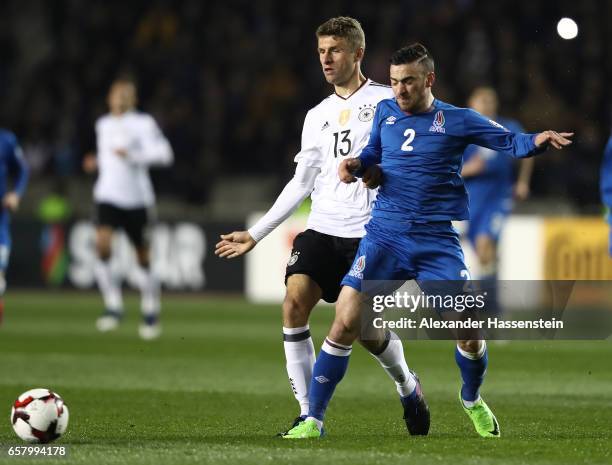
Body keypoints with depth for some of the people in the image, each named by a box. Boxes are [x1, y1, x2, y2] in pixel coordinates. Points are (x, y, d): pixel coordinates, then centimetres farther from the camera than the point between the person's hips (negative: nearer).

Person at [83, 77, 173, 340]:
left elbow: (164, 154, -14)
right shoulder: (103, 125, 14)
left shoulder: (144, 123, -3)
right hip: (108, 197, 3)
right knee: (102, 245, -21)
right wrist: (97, 163, 12)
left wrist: (133, 156, -23)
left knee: (143, 257, 7)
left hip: (137, 198, -3)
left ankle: (151, 314, 24)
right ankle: (113, 306, -15)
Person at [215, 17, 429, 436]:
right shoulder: (317, 117, 18)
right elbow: (300, 184, 20)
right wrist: (256, 234, 18)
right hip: (321, 228, 5)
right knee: (295, 302, -17)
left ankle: (407, 386, 27)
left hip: (369, 232, -5)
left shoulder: (387, 101, 1)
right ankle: (308, 414, -13)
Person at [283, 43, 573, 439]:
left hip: (437, 242, -2)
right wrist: (357, 165, 1)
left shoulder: (456, 120, -1)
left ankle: (472, 401, 25)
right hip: (385, 237, 2)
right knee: (346, 324, -10)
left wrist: (537, 141, -21)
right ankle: (313, 419, -2)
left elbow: (511, 142, 0)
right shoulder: (385, 112, 7)